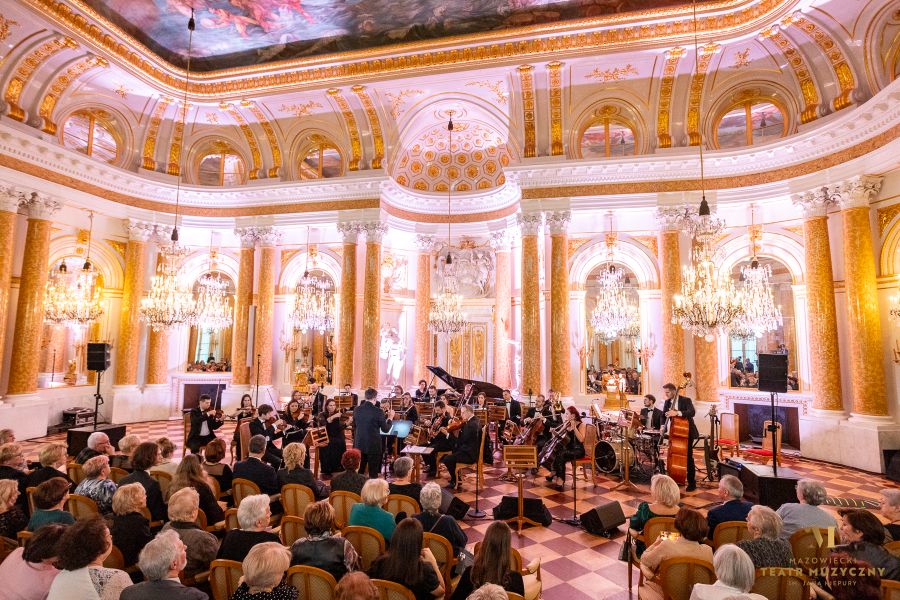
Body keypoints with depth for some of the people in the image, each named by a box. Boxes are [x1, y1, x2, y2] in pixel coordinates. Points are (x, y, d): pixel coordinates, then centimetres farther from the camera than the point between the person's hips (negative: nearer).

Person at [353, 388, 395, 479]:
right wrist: (390, 417, 7)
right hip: (373, 446, -5)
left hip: (359, 445, 5)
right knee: (373, 473, 5)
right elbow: (385, 429, -9)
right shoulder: (378, 411, -16)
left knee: (358, 472, 17)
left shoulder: (357, 409, -2)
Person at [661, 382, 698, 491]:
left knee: (688, 457, -2)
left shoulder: (685, 400, -14)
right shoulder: (667, 402, 3)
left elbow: (692, 412, -30)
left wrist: (677, 412, -43)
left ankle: (692, 483, 10)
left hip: (687, 433, -5)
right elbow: (664, 415, 5)